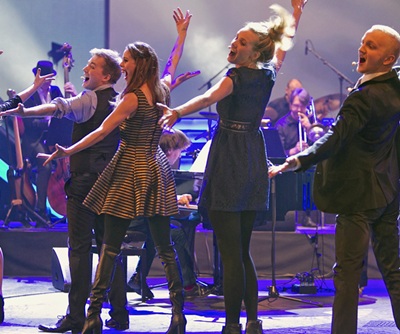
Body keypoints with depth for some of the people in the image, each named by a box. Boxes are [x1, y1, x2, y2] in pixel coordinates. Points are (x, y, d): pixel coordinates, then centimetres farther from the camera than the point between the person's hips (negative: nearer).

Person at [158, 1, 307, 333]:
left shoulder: (237, 76, -12)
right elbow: (284, 44, 28)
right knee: (243, 251, 14)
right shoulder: (268, 73, 8)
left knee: (231, 254, -7)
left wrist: (177, 112, -47)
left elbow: (209, 97, -32)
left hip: (229, 163, -8)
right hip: (255, 162, 8)